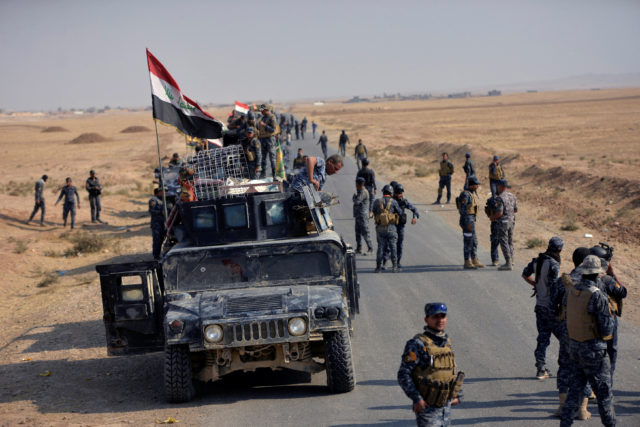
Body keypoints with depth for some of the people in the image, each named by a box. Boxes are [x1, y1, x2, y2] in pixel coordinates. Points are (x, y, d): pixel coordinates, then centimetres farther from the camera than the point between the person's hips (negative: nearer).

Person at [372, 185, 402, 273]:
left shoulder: (377, 202, 1)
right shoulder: (393, 202, -4)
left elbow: (374, 212, 13)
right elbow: (399, 212, 5)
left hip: (380, 227, 2)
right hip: (391, 227, -2)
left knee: (380, 247, 8)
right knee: (393, 247, 7)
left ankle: (378, 267, 7)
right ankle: (395, 267, 6)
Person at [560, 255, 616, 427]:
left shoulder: (570, 292, 0)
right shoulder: (598, 296, -21)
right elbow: (607, 329, -18)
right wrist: (610, 318, 1)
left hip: (573, 344, 7)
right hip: (592, 348, -7)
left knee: (577, 384, 17)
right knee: (603, 390, 6)